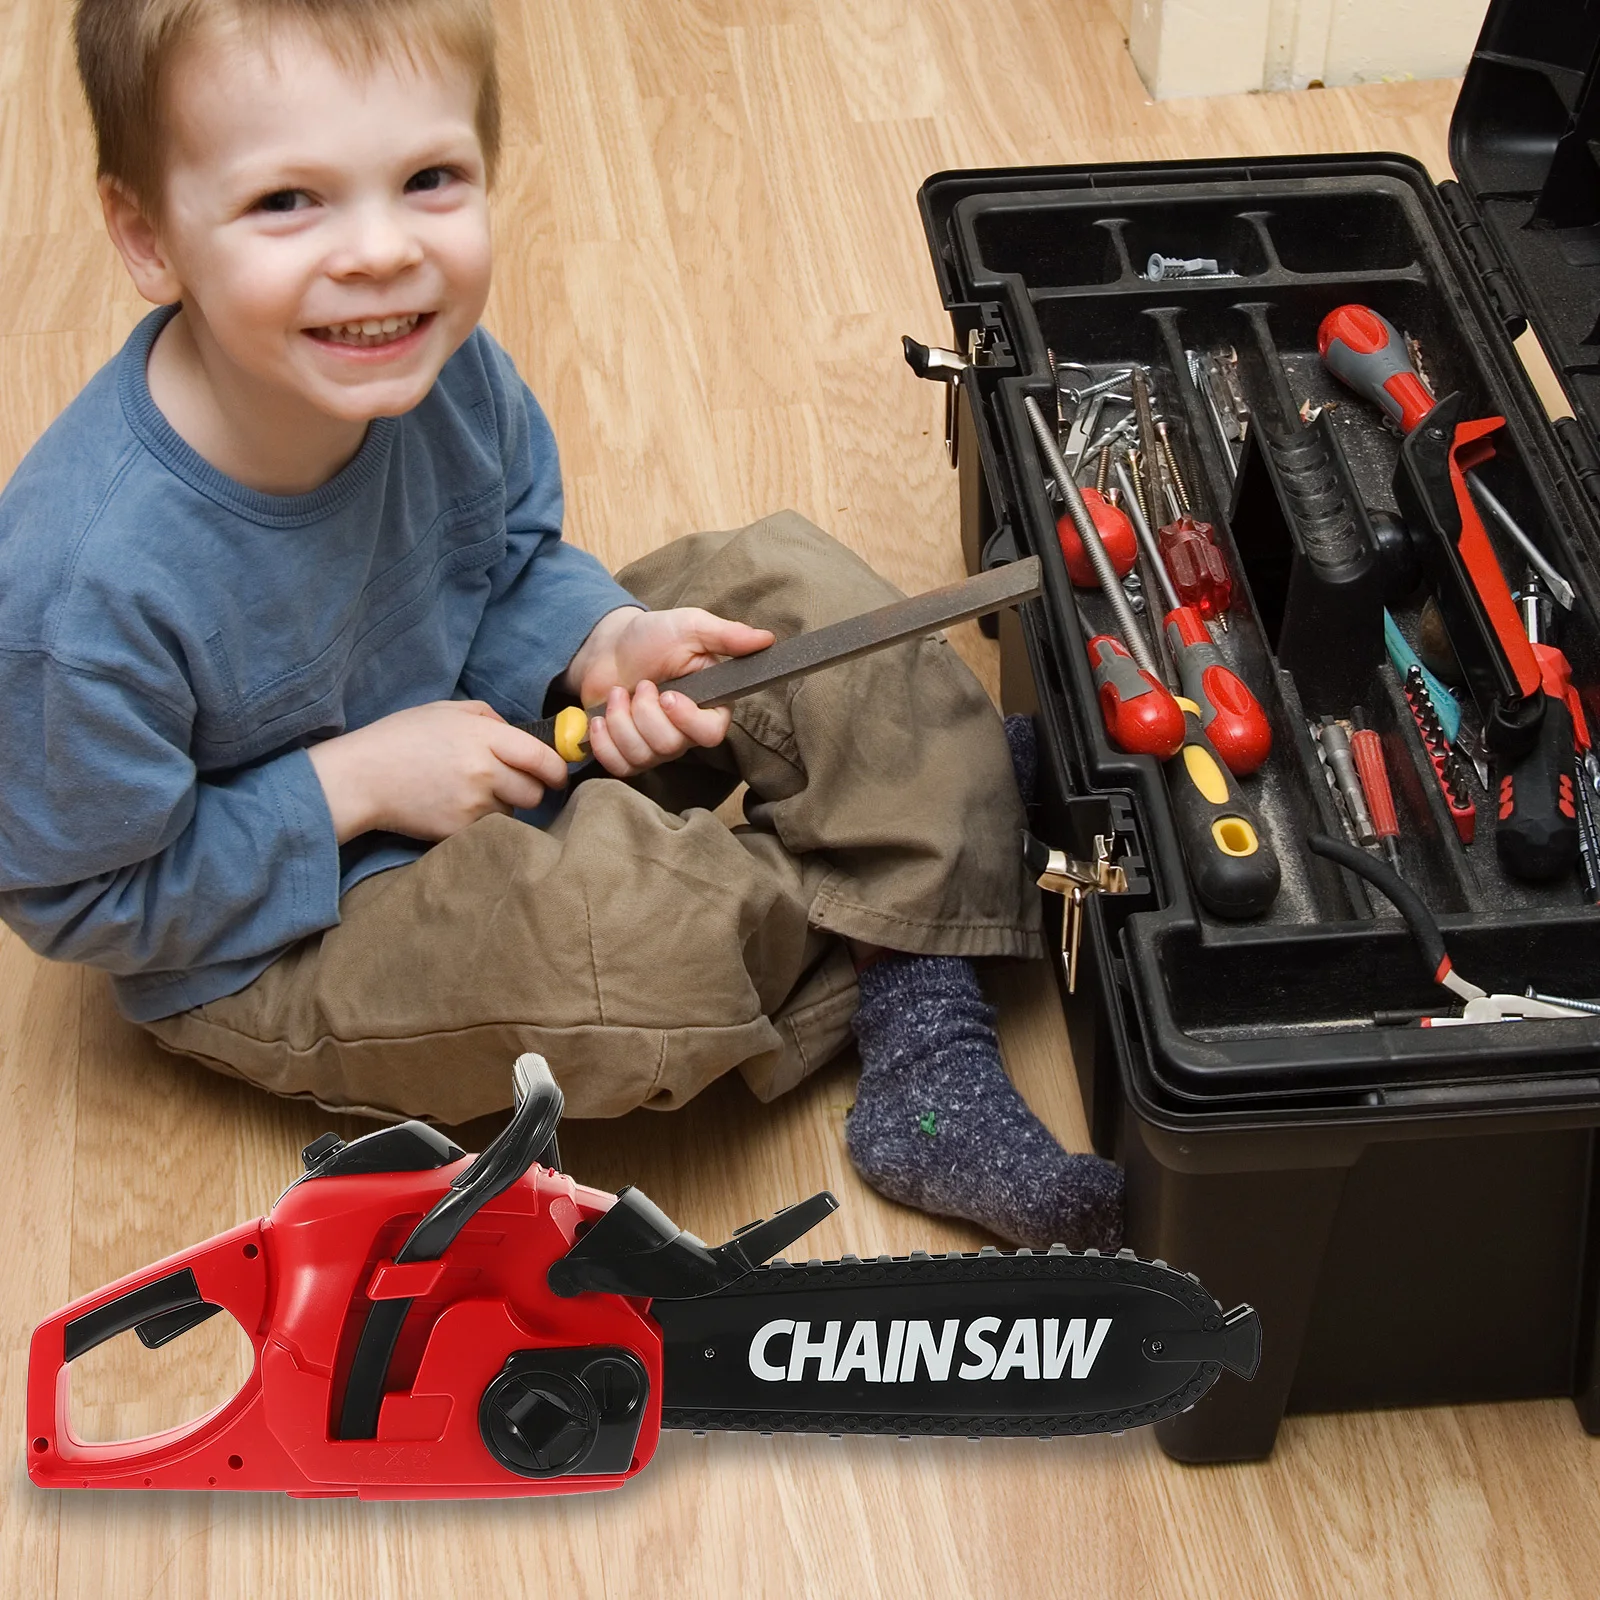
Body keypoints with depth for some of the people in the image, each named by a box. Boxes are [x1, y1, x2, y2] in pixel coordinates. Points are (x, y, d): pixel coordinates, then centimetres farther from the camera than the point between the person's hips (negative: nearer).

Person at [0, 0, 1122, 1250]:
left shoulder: (437, 365, -16)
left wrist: (605, 644, -17)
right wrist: (354, 786, -24)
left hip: (489, 745, 7)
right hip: (276, 945, -6)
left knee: (794, 589, -7)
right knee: (658, 927, -32)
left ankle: (933, 1071, -11)